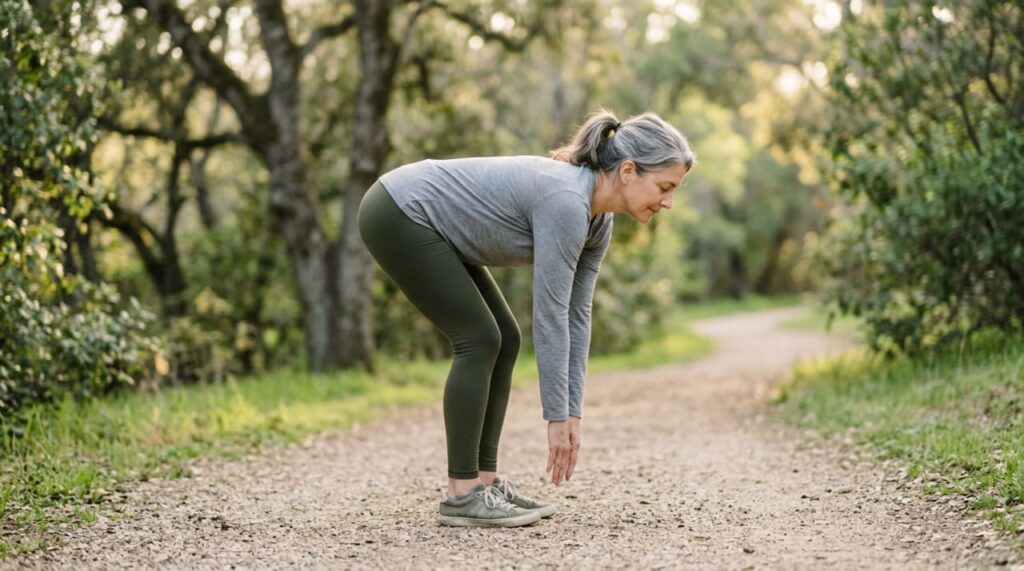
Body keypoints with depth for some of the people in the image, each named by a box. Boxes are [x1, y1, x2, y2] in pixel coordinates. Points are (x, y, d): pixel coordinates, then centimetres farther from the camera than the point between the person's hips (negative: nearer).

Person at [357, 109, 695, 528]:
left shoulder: (596, 219, 0)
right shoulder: (565, 202, -27)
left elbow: (576, 315, 5)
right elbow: (550, 317, -25)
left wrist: (573, 413, 4)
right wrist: (557, 417, -18)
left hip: (427, 222, 10)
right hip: (398, 212, -10)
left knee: (504, 341, 5)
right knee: (479, 339, -12)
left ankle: (483, 483, 10)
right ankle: (462, 494, -5)